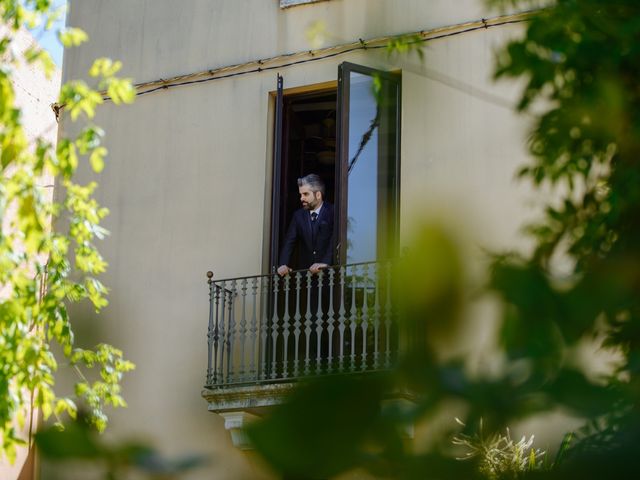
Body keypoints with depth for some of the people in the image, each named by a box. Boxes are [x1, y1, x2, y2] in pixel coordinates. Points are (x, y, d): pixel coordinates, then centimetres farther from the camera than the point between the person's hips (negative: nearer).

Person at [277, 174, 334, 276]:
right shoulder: (298, 215, 13)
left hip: (327, 271, -4)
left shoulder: (332, 213, -2)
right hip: (304, 271, 4)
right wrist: (283, 264, -10)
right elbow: (289, 242, 6)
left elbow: (335, 241, -12)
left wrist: (325, 262, -25)